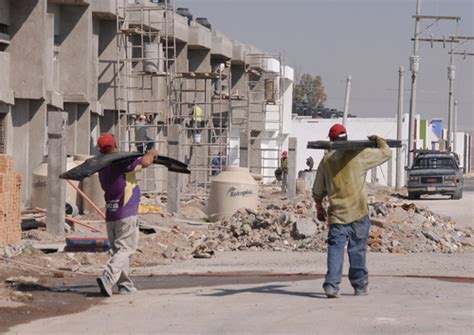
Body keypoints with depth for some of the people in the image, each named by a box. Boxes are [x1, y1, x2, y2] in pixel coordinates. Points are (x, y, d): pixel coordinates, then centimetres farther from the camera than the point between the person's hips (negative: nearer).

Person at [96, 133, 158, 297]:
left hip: (110, 216, 7)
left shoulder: (102, 168, 11)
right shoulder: (122, 163, -13)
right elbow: (145, 162, -20)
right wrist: (152, 153, 3)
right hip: (126, 215, -7)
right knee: (125, 249, -7)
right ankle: (107, 278, -25)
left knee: (118, 250, 14)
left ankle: (125, 285, 16)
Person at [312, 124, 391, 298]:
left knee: (335, 249, -4)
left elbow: (317, 190, 15)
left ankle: (331, 284, -18)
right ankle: (360, 285, 18)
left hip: (337, 214, 1)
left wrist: (319, 207, 31)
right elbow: (386, 153, 8)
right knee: (357, 250, 9)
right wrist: (379, 140, 28)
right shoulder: (359, 155, -3)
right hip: (358, 212, -1)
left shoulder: (326, 160, 6)